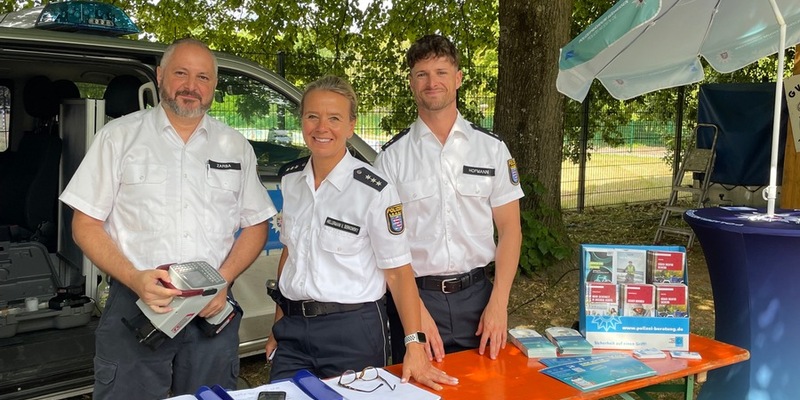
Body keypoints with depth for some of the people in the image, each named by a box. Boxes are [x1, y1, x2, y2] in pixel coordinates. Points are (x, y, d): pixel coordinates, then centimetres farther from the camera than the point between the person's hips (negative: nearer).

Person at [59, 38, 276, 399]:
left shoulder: (235, 146, 10)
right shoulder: (119, 136, 3)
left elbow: (255, 226, 10)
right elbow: (86, 224, 1)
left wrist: (223, 278, -8)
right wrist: (135, 278, -16)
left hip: (212, 308, 2)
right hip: (135, 305, -2)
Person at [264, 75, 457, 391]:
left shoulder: (374, 190, -14)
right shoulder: (290, 178, 3)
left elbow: (398, 271, -12)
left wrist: (414, 346, -20)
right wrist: (278, 326, 13)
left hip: (353, 332, -5)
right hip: (293, 330, 5)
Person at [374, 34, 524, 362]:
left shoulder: (492, 148, 4)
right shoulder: (392, 156, -1)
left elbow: (509, 229, 3)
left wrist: (498, 303, -7)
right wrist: (417, 311, -14)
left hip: (476, 295, 2)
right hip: (415, 296, -1)